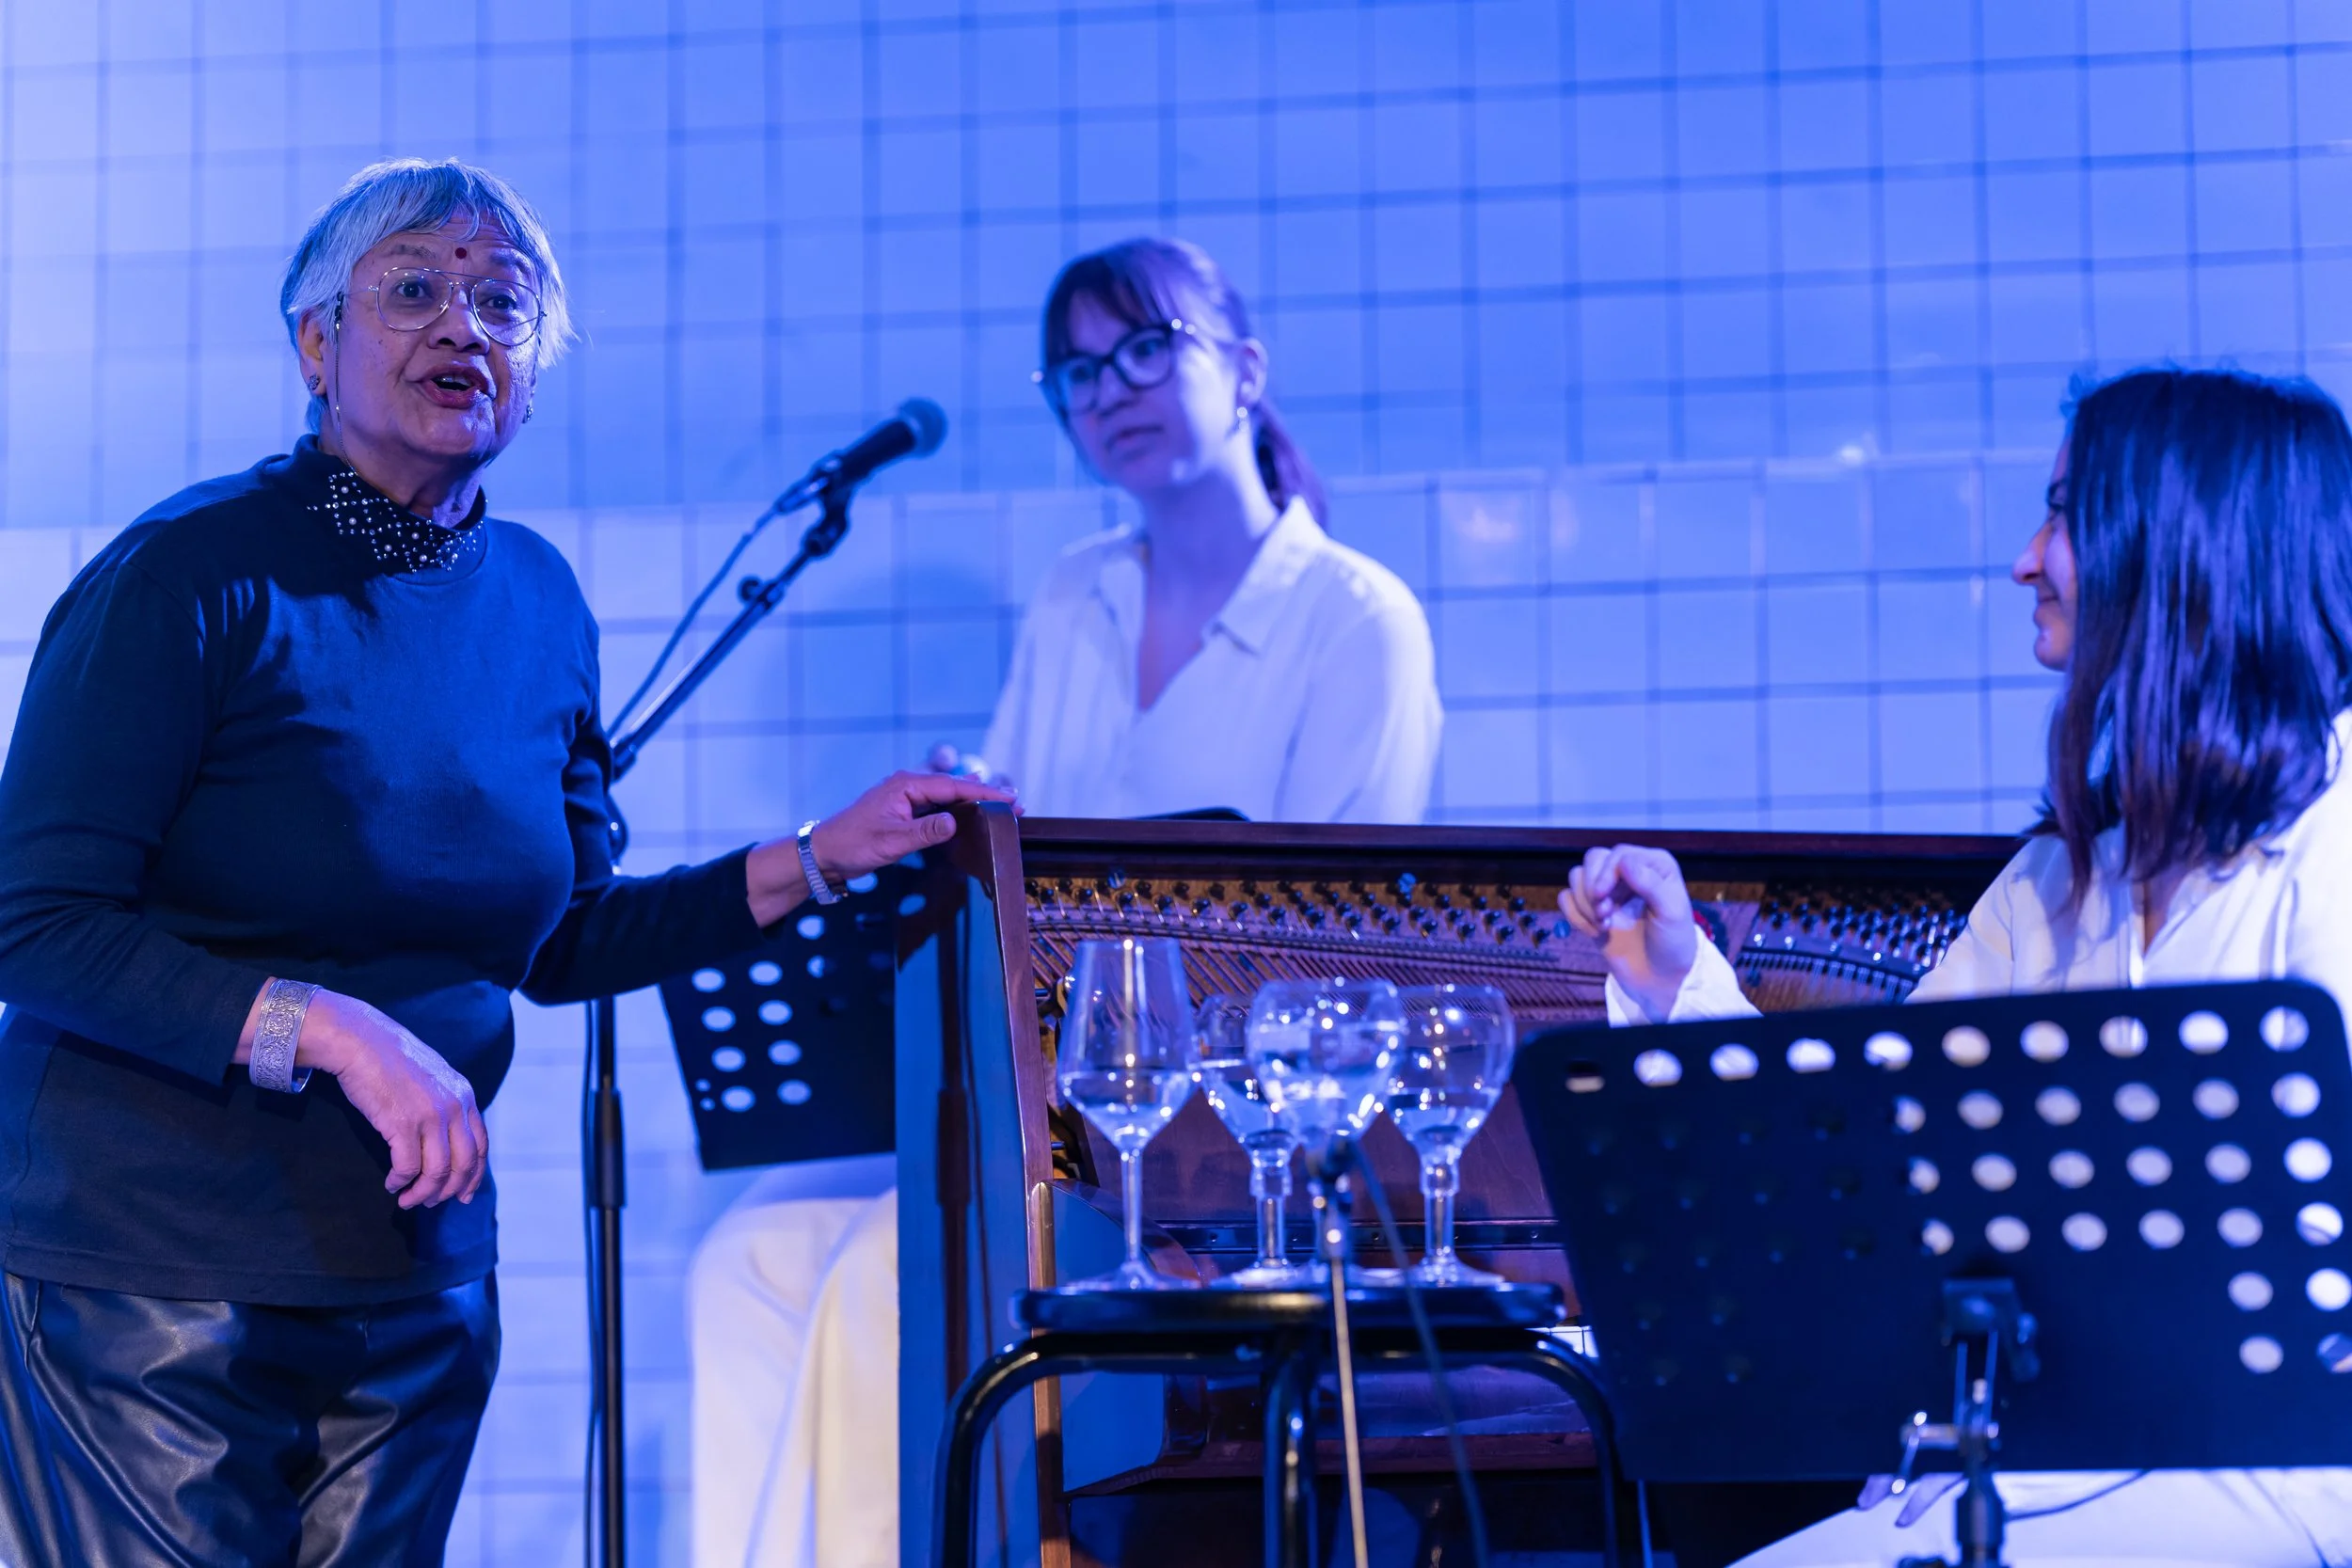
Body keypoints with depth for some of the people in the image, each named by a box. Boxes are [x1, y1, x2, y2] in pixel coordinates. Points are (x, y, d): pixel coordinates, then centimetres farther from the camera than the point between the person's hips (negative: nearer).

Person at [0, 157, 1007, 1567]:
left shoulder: (539, 606, 7)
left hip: (420, 1281, 6)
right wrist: (330, 1031, -24)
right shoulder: (194, 578, -12)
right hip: (153, 1280, -6)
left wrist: (820, 862, 10)